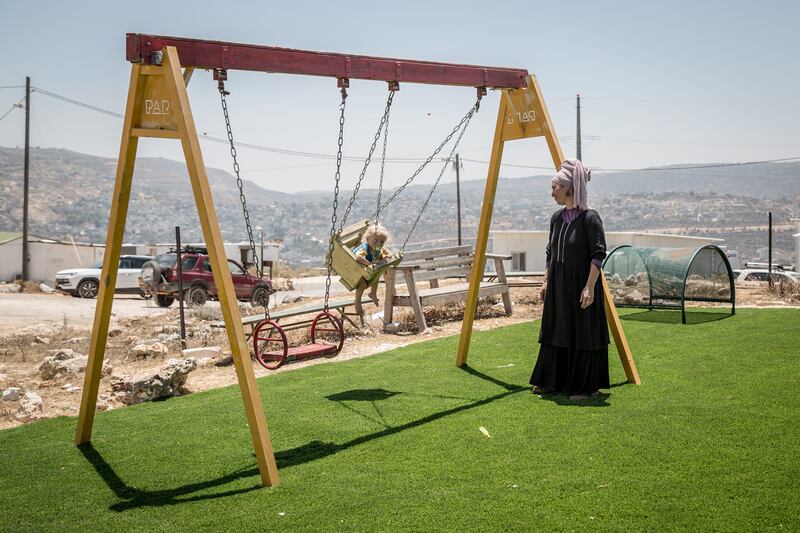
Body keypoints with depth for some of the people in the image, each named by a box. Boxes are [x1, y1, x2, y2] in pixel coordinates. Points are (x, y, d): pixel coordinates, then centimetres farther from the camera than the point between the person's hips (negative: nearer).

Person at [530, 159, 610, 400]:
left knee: (583, 334, 1)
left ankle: (586, 387, 12)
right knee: (555, 332, 14)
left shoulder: (589, 218, -13)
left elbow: (599, 254, -16)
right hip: (558, 287, 8)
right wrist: (546, 281, 13)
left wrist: (589, 286, -21)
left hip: (581, 287, -7)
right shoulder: (557, 217, 8)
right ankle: (553, 382, 26)